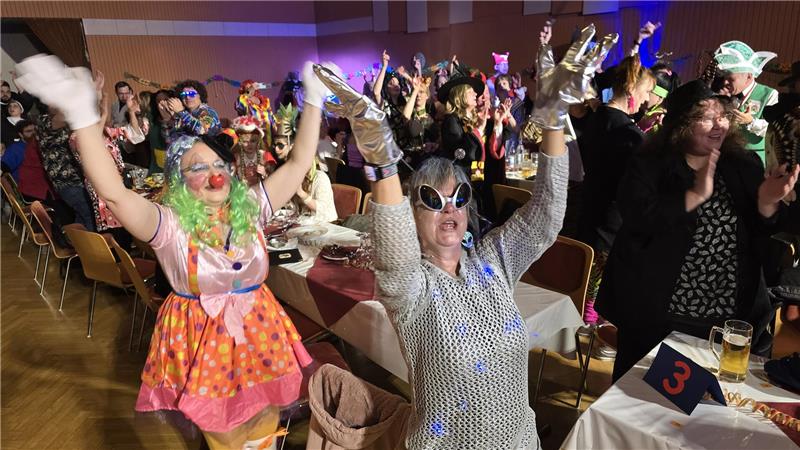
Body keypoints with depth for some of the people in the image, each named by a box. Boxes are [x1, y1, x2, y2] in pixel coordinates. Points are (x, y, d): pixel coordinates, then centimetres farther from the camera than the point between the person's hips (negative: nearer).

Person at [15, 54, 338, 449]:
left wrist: (313, 100, -11)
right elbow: (114, 193, -31)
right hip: (201, 336, -3)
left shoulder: (250, 208, -5)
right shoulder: (170, 225, -15)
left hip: (257, 331, 3)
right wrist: (82, 115, -41)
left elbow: (299, 164, -7)